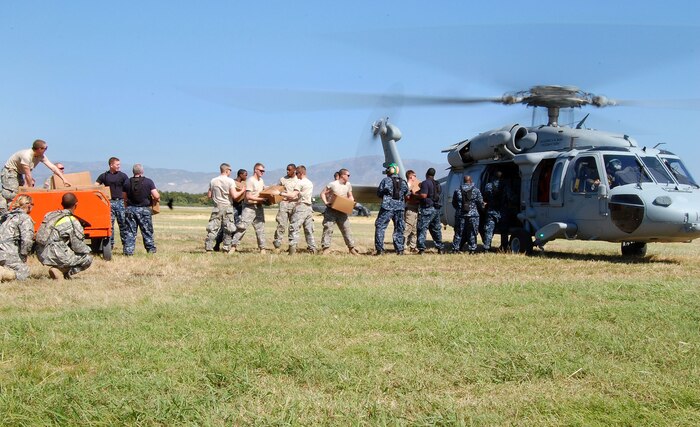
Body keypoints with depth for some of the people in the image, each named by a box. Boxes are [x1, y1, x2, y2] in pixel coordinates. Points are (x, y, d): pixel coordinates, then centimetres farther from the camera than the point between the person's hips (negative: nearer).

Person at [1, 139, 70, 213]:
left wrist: (64, 179, -12)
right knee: (11, 193, -20)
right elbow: (27, 174, -27)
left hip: (19, 173, 9)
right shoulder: (26, 155, -31)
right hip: (9, 171, -9)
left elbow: (53, 167, -8)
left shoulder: (41, 156, -8)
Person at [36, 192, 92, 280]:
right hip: (56, 258, -8)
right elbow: (78, 247, -9)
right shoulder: (73, 222, -12)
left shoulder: (49, 215, 9)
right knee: (88, 258, 7)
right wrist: (88, 249, 13)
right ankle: (61, 271, -5)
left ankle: (60, 269, 11)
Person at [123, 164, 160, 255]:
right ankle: (151, 249, 13)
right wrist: (155, 200, 10)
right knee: (147, 231, 8)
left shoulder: (128, 182, 2)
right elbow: (156, 196, -12)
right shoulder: (148, 181, -6)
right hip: (144, 210, -2)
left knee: (129, 232, 5)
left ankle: (128, 251, 1)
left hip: (130, 209, 2)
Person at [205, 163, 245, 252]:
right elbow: (234, 195, -15)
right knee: (228, 229, 6)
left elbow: (209, 195, 6)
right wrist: (242, 191, 1)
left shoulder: (213, 181, 3)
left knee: (213, 228, 3)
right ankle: (226, 248, 6)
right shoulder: (230, 181, -8)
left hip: (217, 207, 3)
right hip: (227, 207, -3)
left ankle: (208, 248, 0)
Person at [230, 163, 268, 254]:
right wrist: (262, 199, -19)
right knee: (242, 226, -10)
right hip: (249, 207, -8)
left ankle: (262, 248, 13)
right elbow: (248, 196, -18)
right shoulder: (250, 181, -12)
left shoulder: (261, 181, 13)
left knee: (260, 228, 8)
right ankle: (233, 246, -3)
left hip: (259, 207, 8)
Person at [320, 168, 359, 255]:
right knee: (328, 228, -6)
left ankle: (351, 248, 11)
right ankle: (326, 248, -2)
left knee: (346, 228, 4)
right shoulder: (332, 184, -10)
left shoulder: (348, 185, 5)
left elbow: (350, 196, 17)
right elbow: (323, 193, -4)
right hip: (331, 210, -4)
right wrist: (326, 202, -17)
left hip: (342, 210, 4)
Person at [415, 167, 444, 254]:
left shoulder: (425, 183, -11)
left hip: (427, 208, -8)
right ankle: (440, 248, 20)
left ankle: (421, 248, -11)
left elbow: (423, 195, -21)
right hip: (436, 208, 8)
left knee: (422, 228, -5)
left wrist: (415, 195, -5)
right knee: (436, 229, 16)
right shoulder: (437, 184, 15)